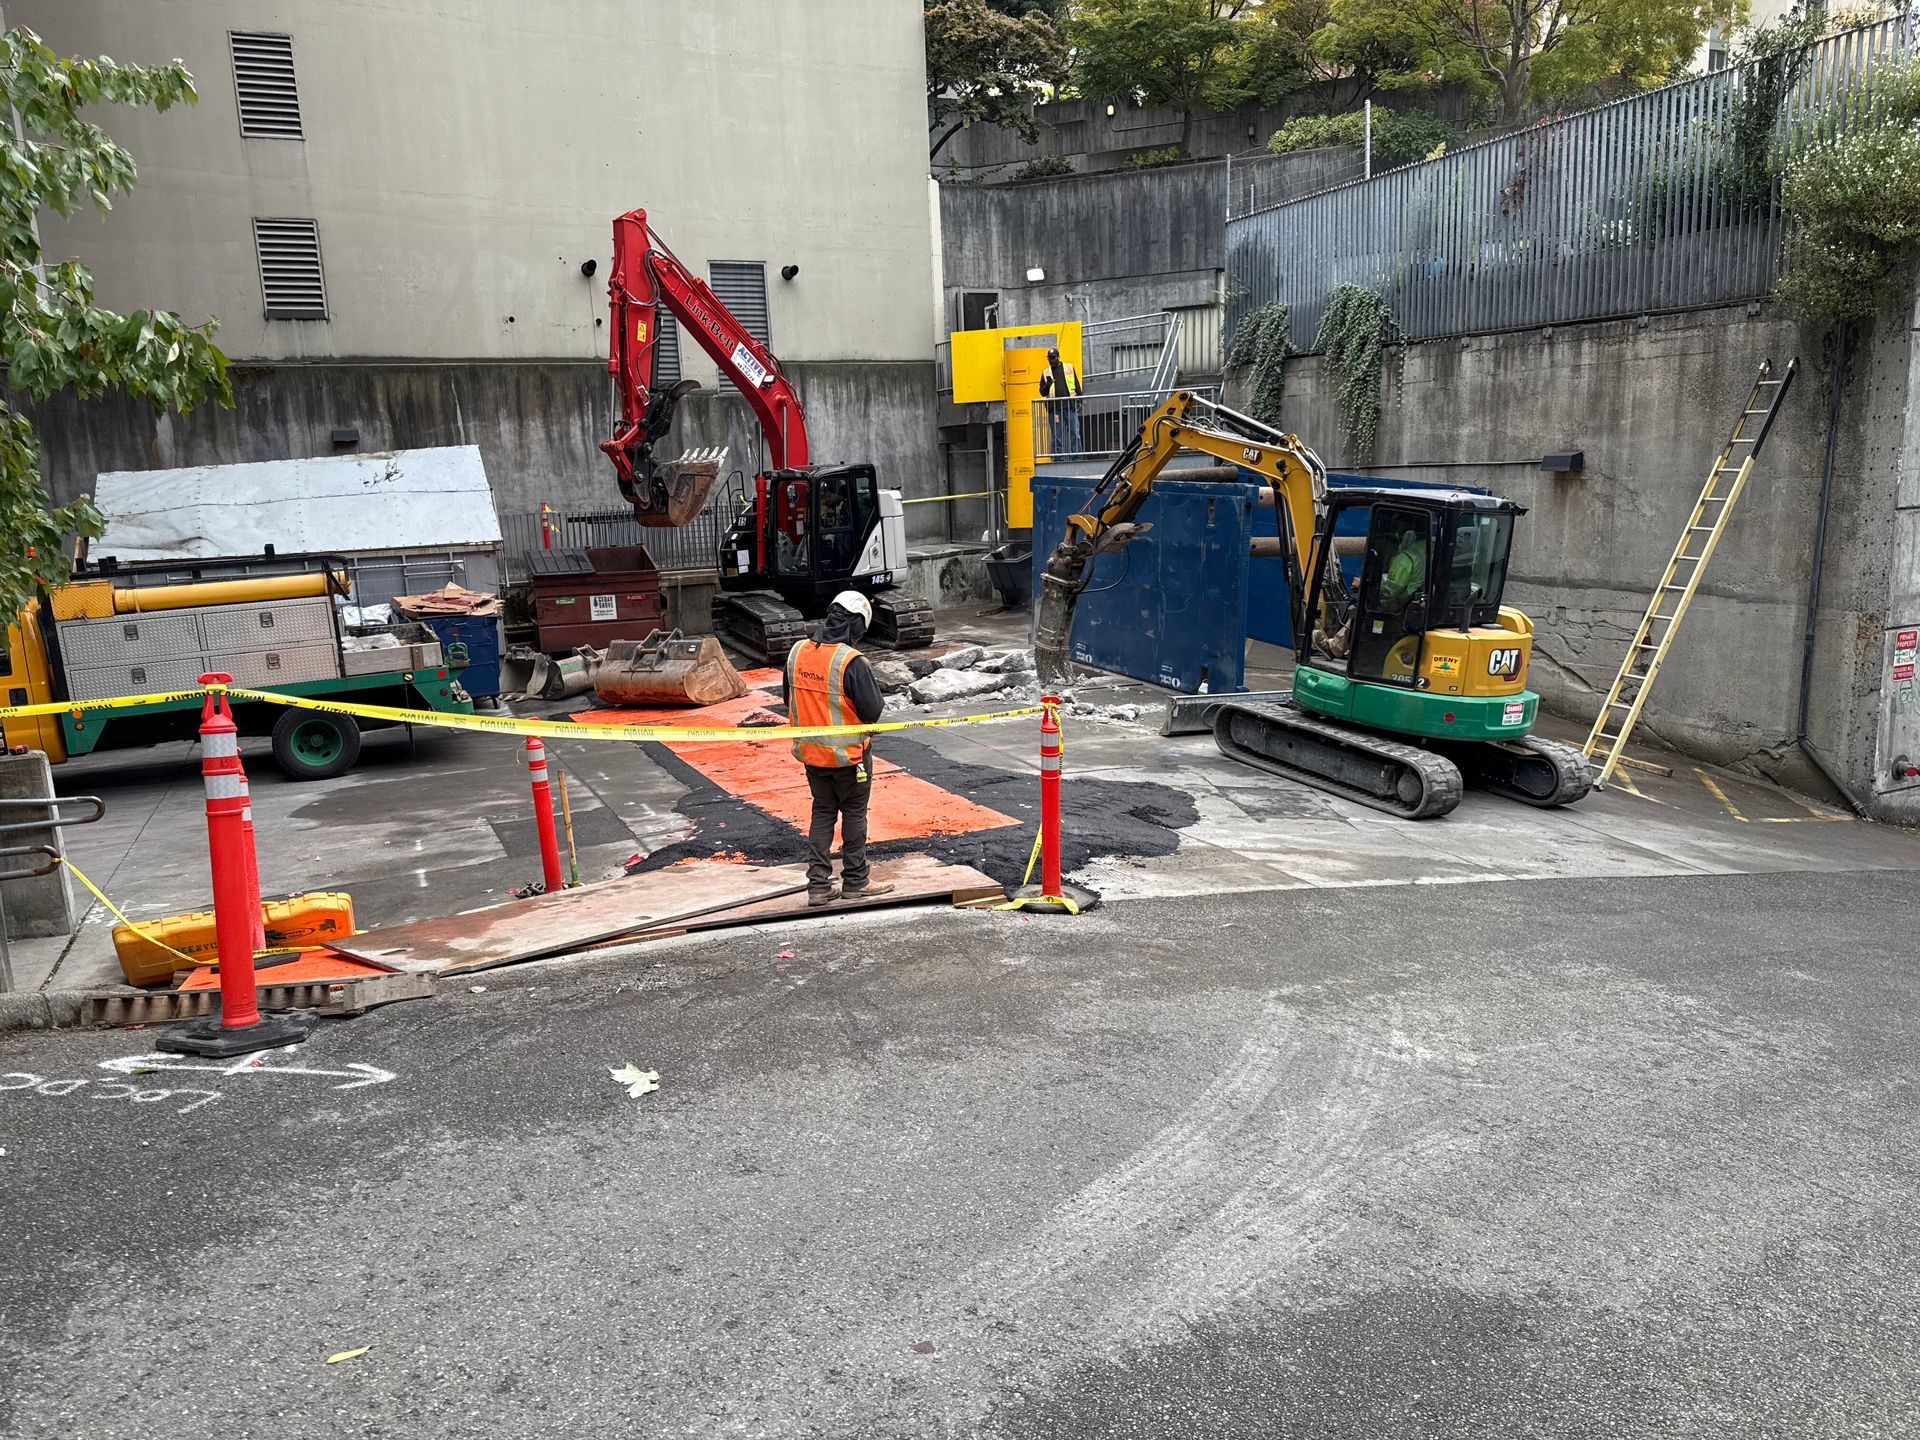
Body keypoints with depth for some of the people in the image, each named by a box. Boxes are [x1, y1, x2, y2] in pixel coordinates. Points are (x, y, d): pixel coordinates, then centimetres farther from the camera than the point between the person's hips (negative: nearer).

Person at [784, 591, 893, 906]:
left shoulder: (797, 652, -2)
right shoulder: (852, 661, -23)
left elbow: (790, 700, 9)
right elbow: (872, 711, -19)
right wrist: (873, 683, -2)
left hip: (810, 751, 6)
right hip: (847, 753, -6)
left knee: (822, 812, 16)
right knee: (854, 813, 11)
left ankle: (818, 884, 16)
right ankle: (856, 881, 22)